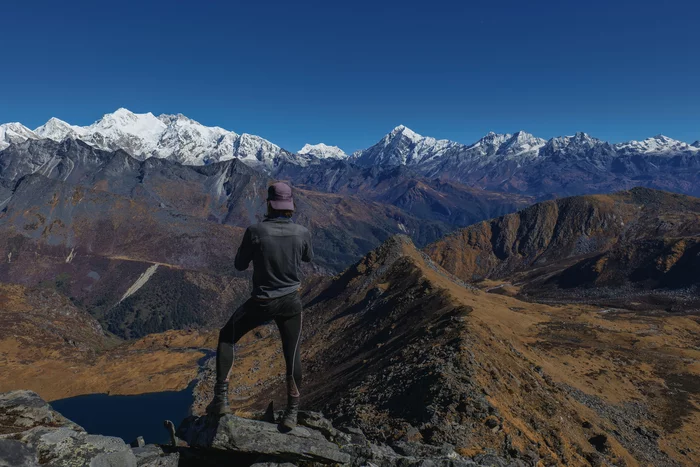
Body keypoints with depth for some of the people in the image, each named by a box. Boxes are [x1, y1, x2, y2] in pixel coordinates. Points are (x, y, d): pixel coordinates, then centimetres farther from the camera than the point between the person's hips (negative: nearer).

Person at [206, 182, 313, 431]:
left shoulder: (255, 231, -18)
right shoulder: (302, 232, -10)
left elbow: (239, 265, -4)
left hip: (261, 303, -2)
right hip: (290, 302, 2)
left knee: (226, 337, 21)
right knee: (292, 355, 15)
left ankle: (221, 399, 20)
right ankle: (292, 413, 27)